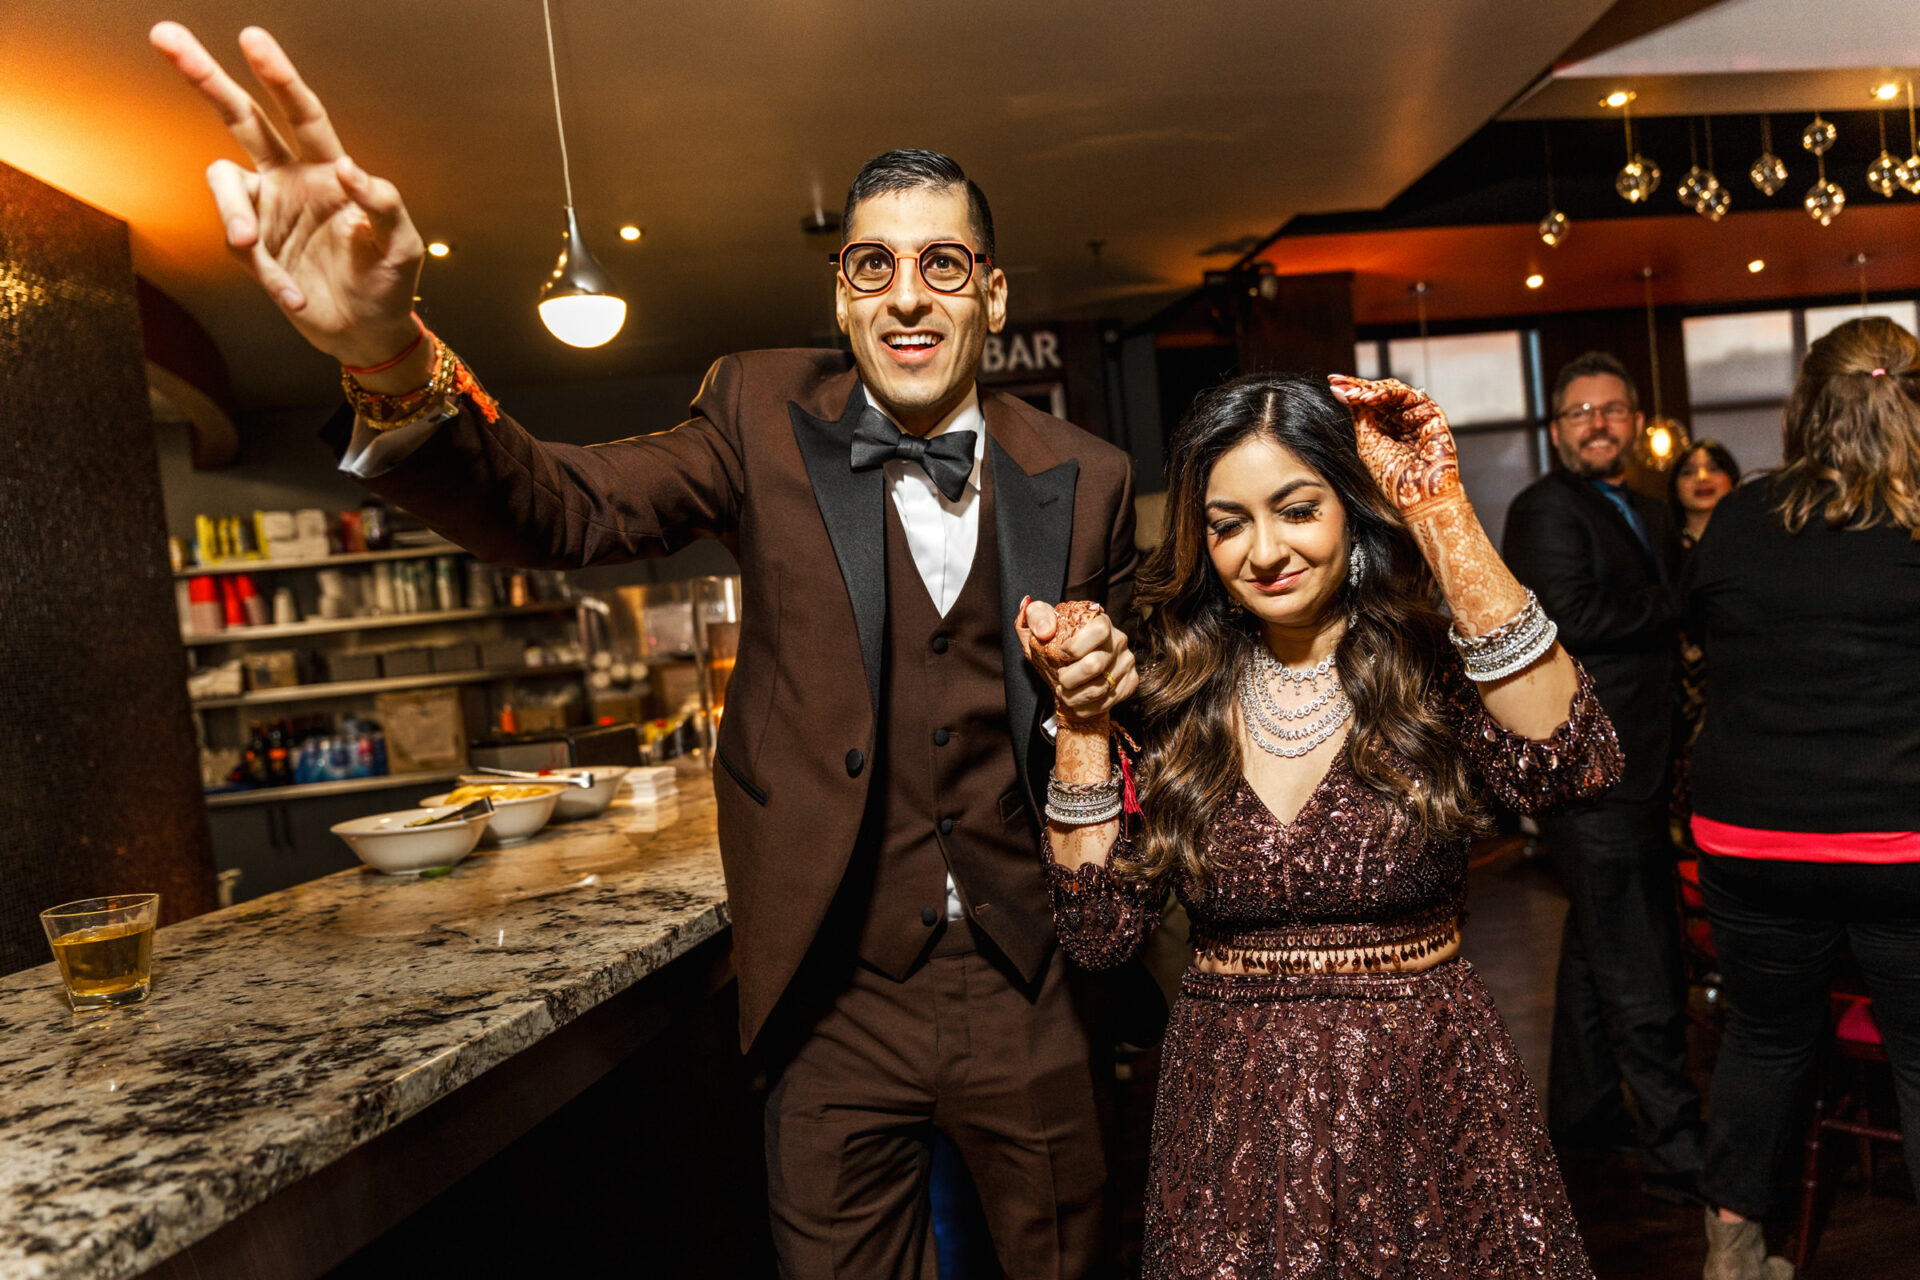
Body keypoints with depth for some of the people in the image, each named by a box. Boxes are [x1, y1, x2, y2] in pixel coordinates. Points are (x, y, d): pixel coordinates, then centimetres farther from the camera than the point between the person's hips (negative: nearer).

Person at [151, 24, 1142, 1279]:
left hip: (1029, 994, 1)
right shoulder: (769, 417, -5)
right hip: (837, 1000, -1)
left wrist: (1114, 680, -12)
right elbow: (564, 509, -17)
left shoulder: (1085, 478, -3)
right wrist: (392, 360, -35)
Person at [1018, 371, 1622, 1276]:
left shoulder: (1429, 670, -7)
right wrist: (1081, 718, -14)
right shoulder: (1179, 702, -4)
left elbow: (1572, 765, -29)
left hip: (1427, 1104, -1)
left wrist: (1442, 516, -27)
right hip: (1230, 1114, 2)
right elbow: (1100, 932, -6)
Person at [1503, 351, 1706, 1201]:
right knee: (1641, 970, -5)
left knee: (1598, 943, 19)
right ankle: (1676, 1151, 6)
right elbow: (1572, 616, -23)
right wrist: (1676, 604, -10)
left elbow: (1667, 629, 16)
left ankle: (1583, 1108, 34)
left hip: (1635, 765, 10)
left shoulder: (1650, 517, 19)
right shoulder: (1545, 508, -10)